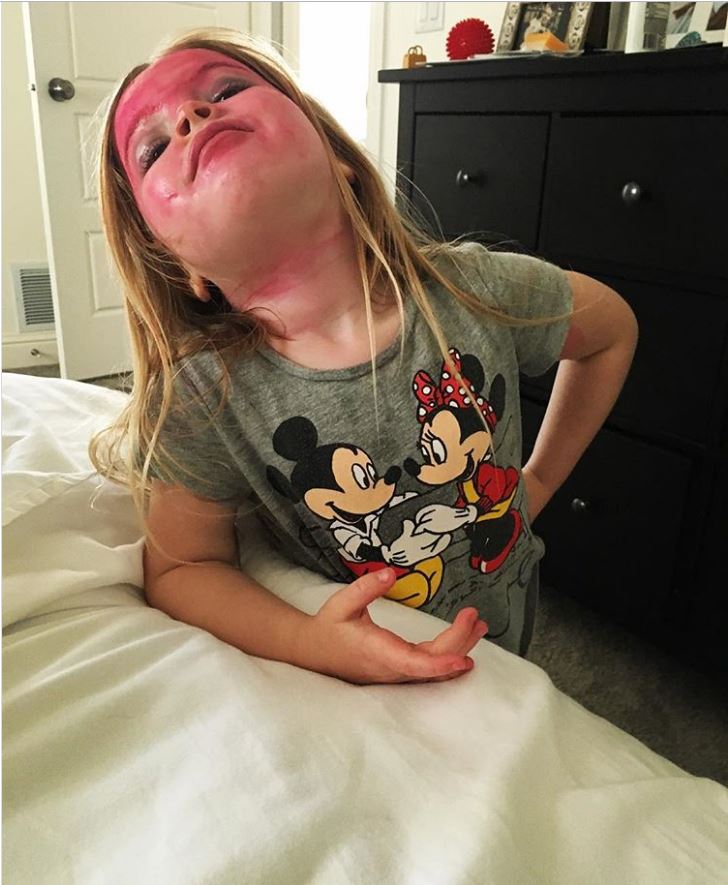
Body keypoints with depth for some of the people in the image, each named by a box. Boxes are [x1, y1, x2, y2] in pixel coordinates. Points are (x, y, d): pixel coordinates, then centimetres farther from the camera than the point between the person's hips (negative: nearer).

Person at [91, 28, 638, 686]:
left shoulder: (474, 291, -23)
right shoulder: (199, 403, -26)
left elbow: (613, 328, -4)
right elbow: (181, 568, -16)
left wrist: (540, 482, -5)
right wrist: (307, 643, -34)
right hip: (351, 663, -2)